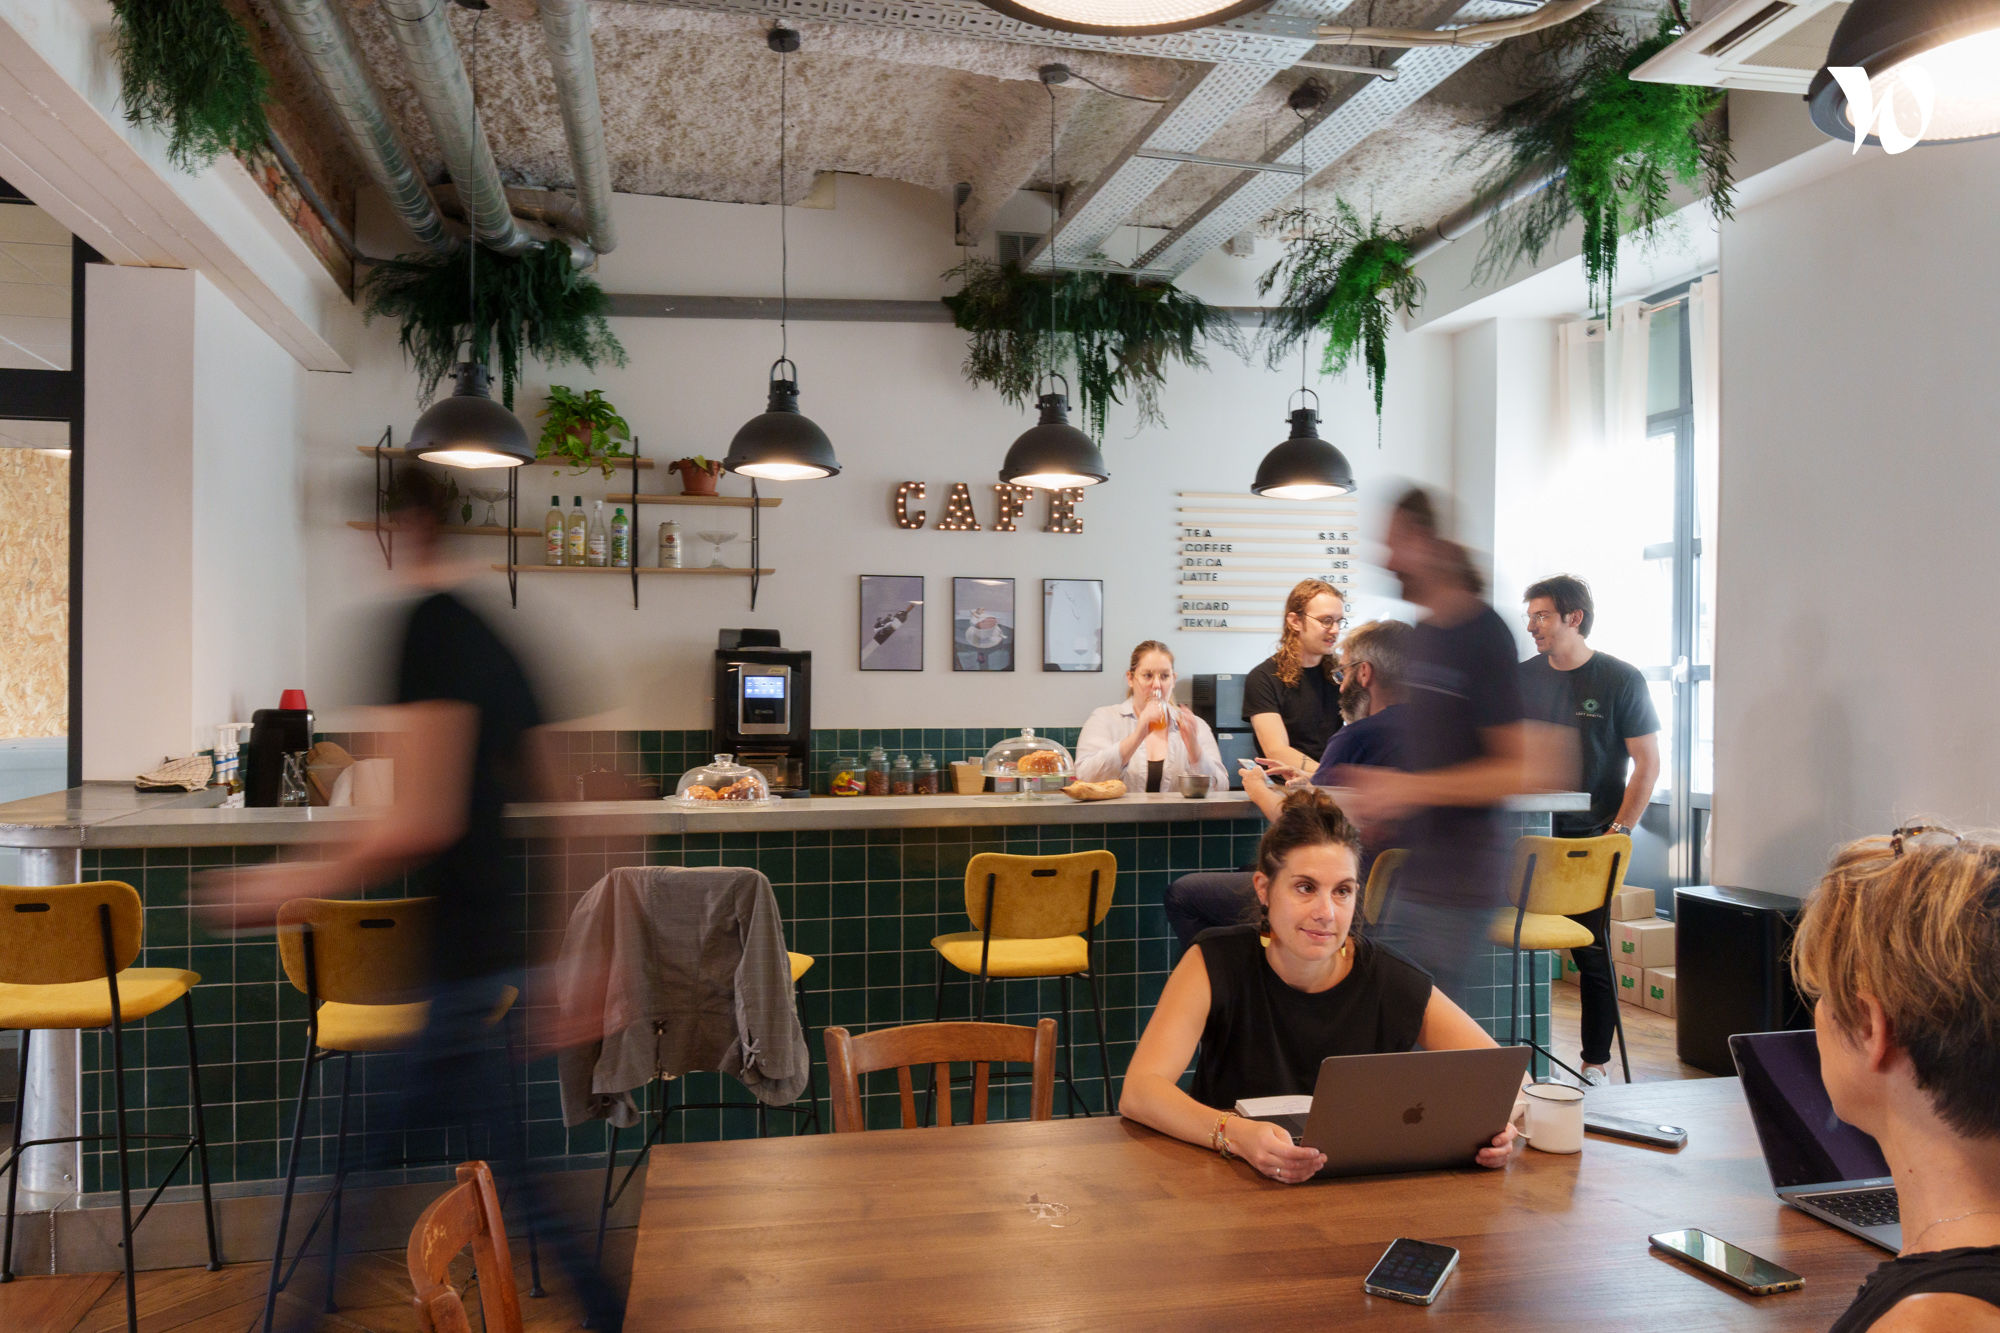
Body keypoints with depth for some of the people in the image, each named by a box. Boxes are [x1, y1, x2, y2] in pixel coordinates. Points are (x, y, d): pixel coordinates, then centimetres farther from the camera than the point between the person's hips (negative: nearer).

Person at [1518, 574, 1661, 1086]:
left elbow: (1647, 764, -4)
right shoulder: (1522, 677, 7)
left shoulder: (1621, 680, -4)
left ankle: (1596, 1062, 15)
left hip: (1592, 841, -3)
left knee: (1593, 953, 2)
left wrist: (1619, 831, -11)